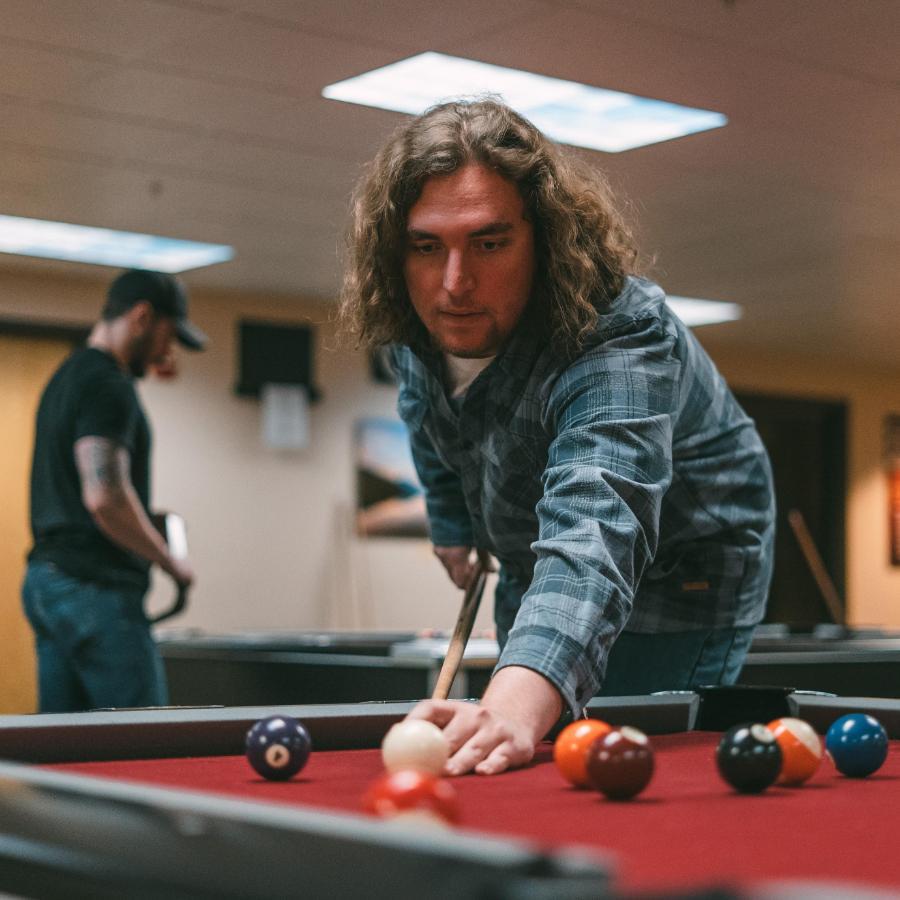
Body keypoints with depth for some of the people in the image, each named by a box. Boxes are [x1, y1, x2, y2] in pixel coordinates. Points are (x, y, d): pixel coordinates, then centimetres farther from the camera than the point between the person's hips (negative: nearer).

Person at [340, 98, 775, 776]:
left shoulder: (621, 339, -40)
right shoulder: (412, 323, -17)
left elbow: (593, 531, -59)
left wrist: (516, 704, -74)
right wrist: (453, 525, 15)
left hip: (676, 574, -6)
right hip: (532, 567, 7)